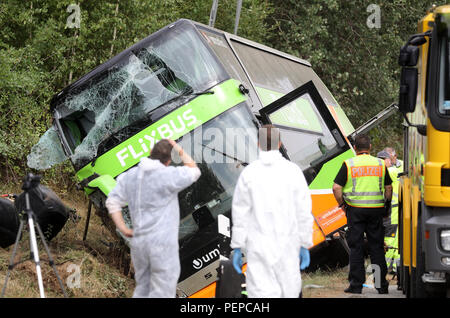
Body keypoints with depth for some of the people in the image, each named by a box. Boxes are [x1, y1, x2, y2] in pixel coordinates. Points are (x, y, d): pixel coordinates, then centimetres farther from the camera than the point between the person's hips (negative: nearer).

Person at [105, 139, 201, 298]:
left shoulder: (130, 175, 6)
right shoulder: (168, 175, -12)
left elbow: (112, 202, 6)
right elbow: (194, 172, 3)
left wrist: (124, 230, 6)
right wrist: (180, 151, 7)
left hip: (139, 242, 7)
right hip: (163, 243, -6)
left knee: (142, 290, 19)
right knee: (162, 292, -2)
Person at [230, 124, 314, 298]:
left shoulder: (248, 173, -4)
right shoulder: (293, 171, -2)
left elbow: (240, 214, -4)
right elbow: (304, 212, -2)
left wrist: (237, 247, 3)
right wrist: (305, 245, 6)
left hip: (258, 248, -1)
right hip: (287, 245, 1)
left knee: (262, 294, -3)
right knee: (289, 291, 15)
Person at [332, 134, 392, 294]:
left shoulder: (348, 164, -2)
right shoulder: (380, 164, 7)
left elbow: (336, 188, -7)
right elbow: (388, 187, 10)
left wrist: (342, 204, 6)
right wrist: (387, 205, 21)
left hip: (356, 209, -2)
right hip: (376, 209, 2)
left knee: (356, 247, 3)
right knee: (377, 247, 8)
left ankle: (356, 284, 2)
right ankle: (381, 284, 11)